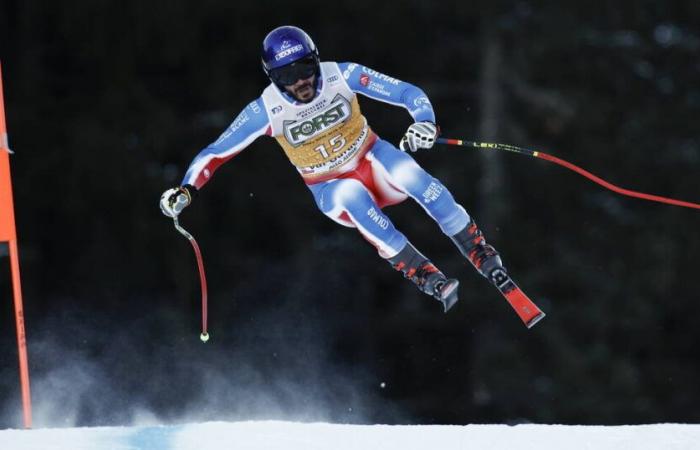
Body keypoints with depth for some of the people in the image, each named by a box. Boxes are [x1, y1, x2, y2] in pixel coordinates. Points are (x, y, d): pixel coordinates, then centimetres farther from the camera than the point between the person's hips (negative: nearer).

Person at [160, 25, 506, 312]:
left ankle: (481, 254, -18)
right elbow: (215, 153, -7)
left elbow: (409, 93, -16)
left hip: (371, 161, 1)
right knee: (353, 195, -37)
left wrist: (424, 123, -36)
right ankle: (425, 276, -36)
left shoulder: (342, 76, -18)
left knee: (414, 178, -33)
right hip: (332, 193, -1)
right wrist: (186, 190, -22)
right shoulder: (266, 110, -16)